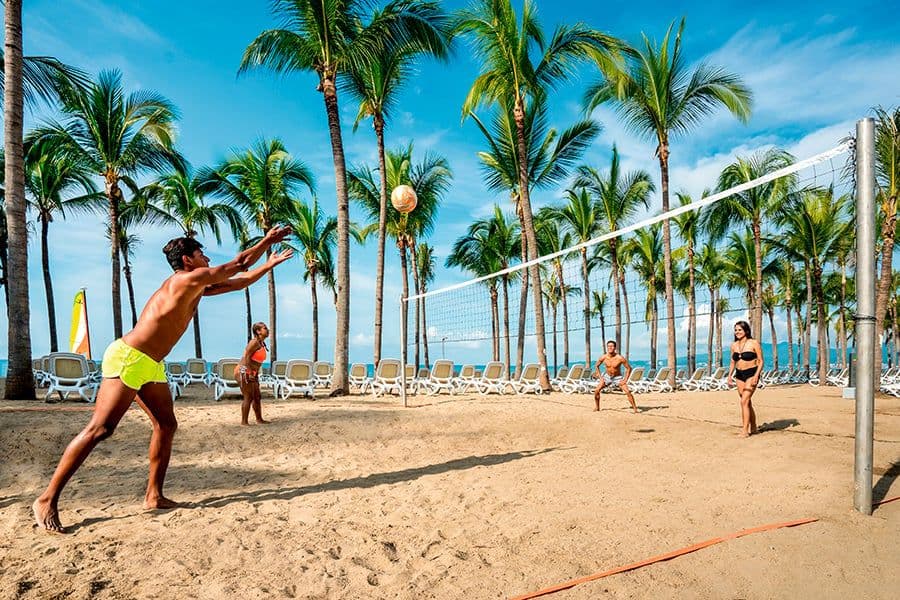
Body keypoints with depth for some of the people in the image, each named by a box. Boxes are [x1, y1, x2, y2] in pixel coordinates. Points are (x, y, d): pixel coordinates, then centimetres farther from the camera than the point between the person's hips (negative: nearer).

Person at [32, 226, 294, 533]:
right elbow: (239, 264, -11)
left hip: (151, 365, 10)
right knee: (99, 430, -9)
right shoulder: (187, 279, -14)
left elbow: (240, 281, 21)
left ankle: (154, 496, 14)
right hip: (128, 358, -10)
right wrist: (267, 240, -1)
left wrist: (271, 263, 21)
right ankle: (47, 499, 0)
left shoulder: (199, 286, 13)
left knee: (166, 425, 7)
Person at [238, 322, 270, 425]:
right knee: (248, 397, -7)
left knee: (257, 397, 12)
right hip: (243, 372, -9)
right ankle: (244, 422, -1)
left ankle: (259, 419, 22)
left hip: (252, 375, 9)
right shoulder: (254, 342, -15)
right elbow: (246, 357, -20)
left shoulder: (262, 344, 13)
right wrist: (250, 372, -21)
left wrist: (255, 374, 16)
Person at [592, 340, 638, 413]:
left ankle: (635, 408, -3)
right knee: (597, 390, -8)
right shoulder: (603, 357, -16)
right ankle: (597, 407, 11)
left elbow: (629, 368, -13)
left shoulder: (620, 358, -24)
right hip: (607, 376, 3)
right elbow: (596, 366, 2)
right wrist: (600, 377, -4)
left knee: (628, 392, -18)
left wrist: (625, 380, -17)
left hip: (618, 377, -3)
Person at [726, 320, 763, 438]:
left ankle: (745, 430, -11)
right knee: (747, 402, 13)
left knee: (744, 401, -15)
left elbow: (761, 361, -7)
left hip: (751, 374, -6)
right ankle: (753, 427, 26)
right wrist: (729, 376, 7)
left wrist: (756, 376, -17)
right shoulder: (734, 345, 8)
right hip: (739, 375, 6)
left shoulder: (754, 343, -8)